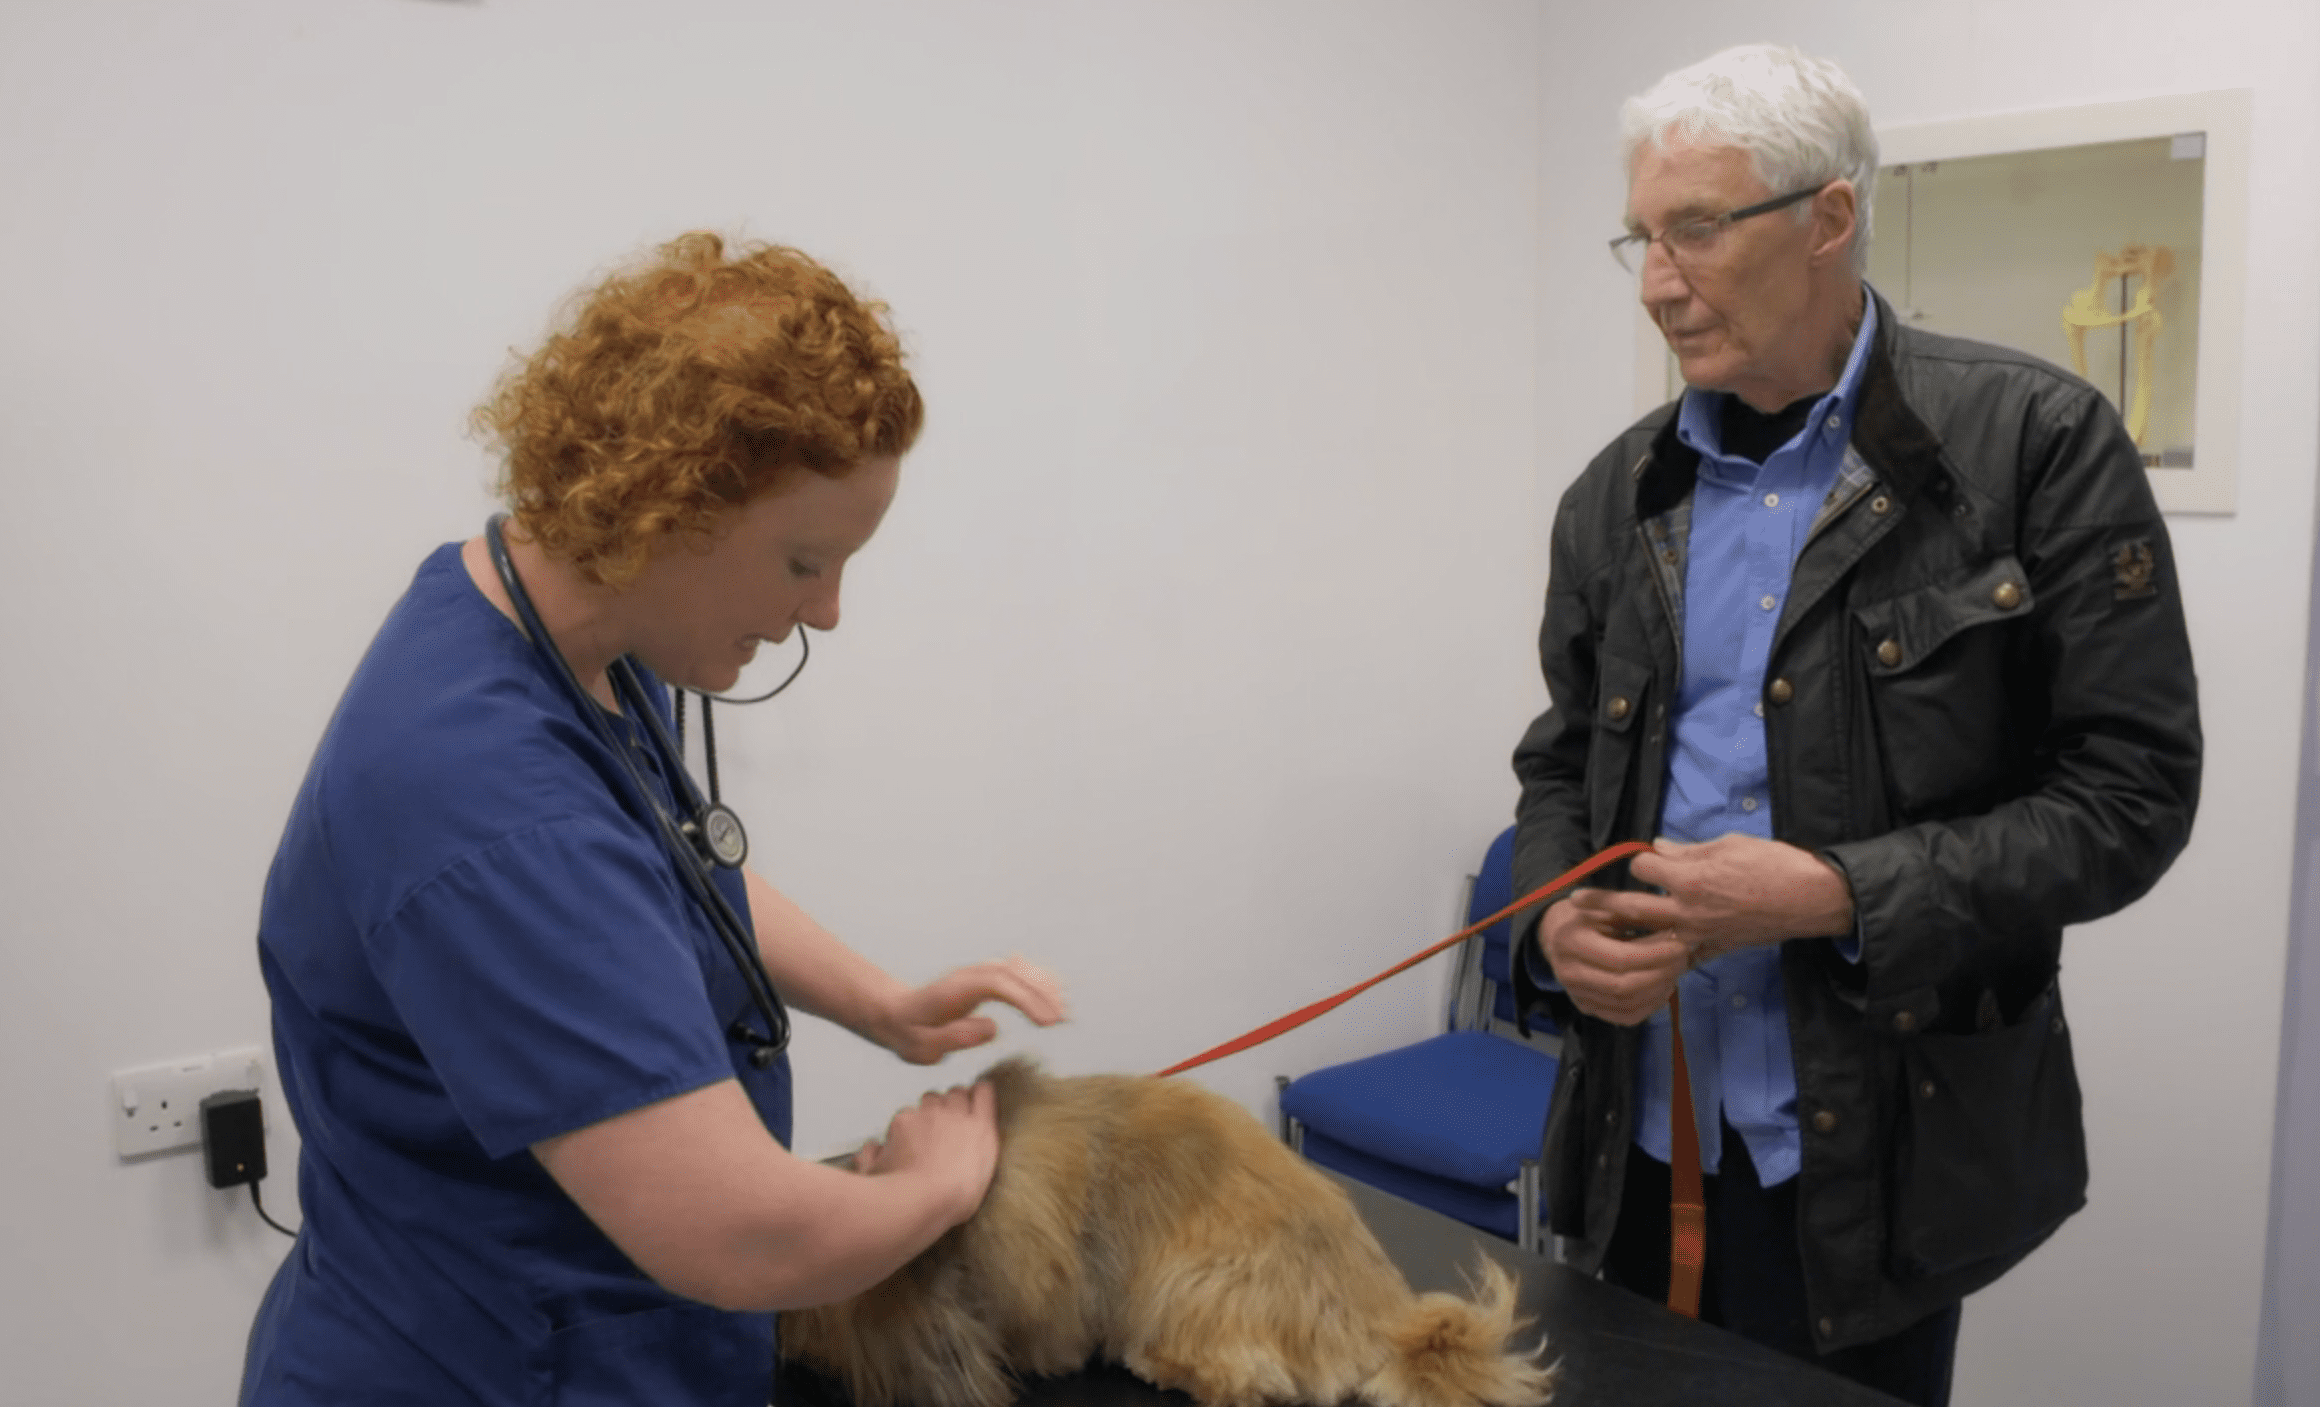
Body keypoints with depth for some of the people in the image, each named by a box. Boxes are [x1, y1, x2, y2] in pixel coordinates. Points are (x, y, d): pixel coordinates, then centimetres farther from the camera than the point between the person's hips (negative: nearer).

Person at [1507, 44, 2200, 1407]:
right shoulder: (1618, 496, 5)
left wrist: (1843, 897, -20)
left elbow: (2131, 787, -10)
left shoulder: (2035, 441, -8)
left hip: (1874, 1143, -4)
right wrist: (1559, 924, -7)